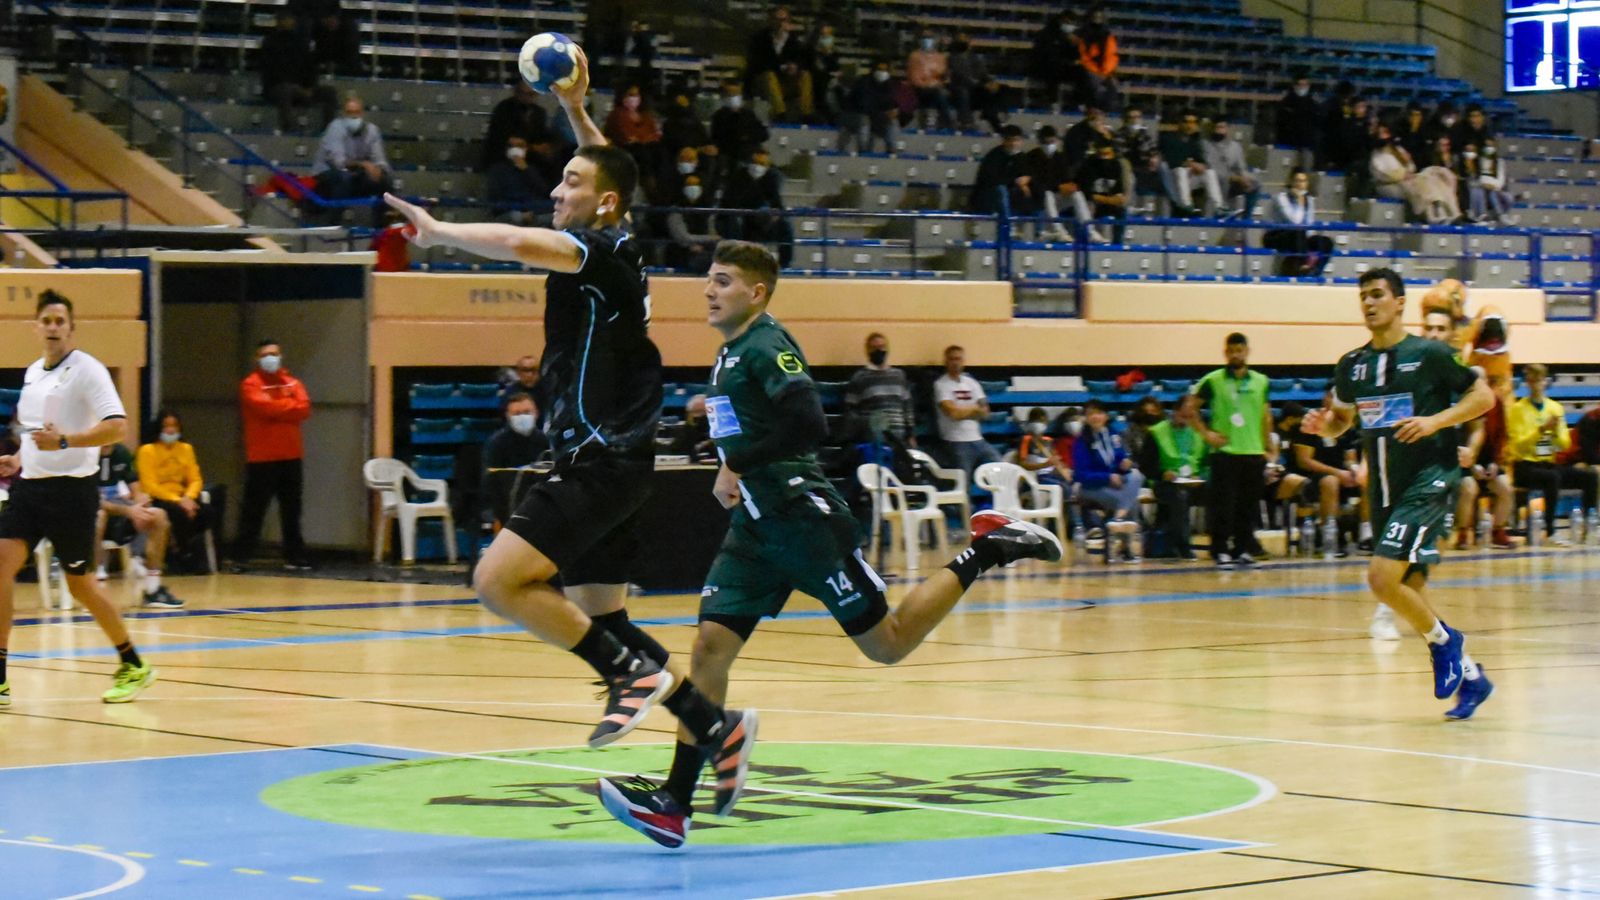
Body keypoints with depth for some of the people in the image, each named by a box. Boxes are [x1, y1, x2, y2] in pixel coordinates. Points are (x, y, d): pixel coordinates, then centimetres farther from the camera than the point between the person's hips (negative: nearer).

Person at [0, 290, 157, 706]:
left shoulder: (87, 370, -8)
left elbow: (116, 425, -19)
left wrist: (64, 441, -28)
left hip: (71, 488, -6)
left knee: (80, 583, 2)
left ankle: (133, 666, 22)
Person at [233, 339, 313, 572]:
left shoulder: (292, 382, 13)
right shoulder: (251, 385, -2)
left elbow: (304, 409, -2)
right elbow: (264, 406, -19)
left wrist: (277, 408, -12)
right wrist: (289, 406, -5)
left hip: (291, 457, 5)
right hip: (261, 458, -4)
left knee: (291, 511, 8)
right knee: (253, 510, -4)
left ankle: (294, 557, 12)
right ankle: (241, 558, -1)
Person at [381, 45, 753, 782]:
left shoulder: (602, 251, -12)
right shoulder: (615, 251, 13)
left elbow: (516, 244, -31)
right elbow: (606, 169, 34)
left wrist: (435, 231, -20)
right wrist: (575, 110, 29)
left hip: (600, 463, -10)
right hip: (604, 463, 10)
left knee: (499, 579, -18)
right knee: (598, 618, 12)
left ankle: (632, 673, -11)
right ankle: (718, 732, 16)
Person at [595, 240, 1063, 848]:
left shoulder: (767, 346, -12)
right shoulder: (729, 353, 16)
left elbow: (809, 425, -23)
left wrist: (739, 465, -17)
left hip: (803, 517, -8)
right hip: (754, 529, 8)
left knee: (888, 645, -1)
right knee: (710, 649, -4)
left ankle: (984, 552, 16)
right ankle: (675, 805, -8)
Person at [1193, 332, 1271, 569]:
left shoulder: (1261, 381, 9)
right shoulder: (1213, 380, -1)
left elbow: (1266, 417, 17)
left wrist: (1268, 448, 12)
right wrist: (1206, 432, -5)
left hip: (1253, 452, 3)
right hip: (1224, 452, -3)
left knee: (1248, 506, 5)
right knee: (1223, 505, -6)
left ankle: (1244, 550, 15)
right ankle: (1222, 552, -1)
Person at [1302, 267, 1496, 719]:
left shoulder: (1430, 354, -6)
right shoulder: (1352, 365, 9)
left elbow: (1483, 396, -3)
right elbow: (1342, 419, 22)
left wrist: (1435, 421, -17)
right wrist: (1322, 424, -1)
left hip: (1428, 481, -7)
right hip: (1384, 488, 7)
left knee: (1383, 576, -20)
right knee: (1407, 590, 8)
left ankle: (1443, 640, 4)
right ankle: (1469, 676, 22)